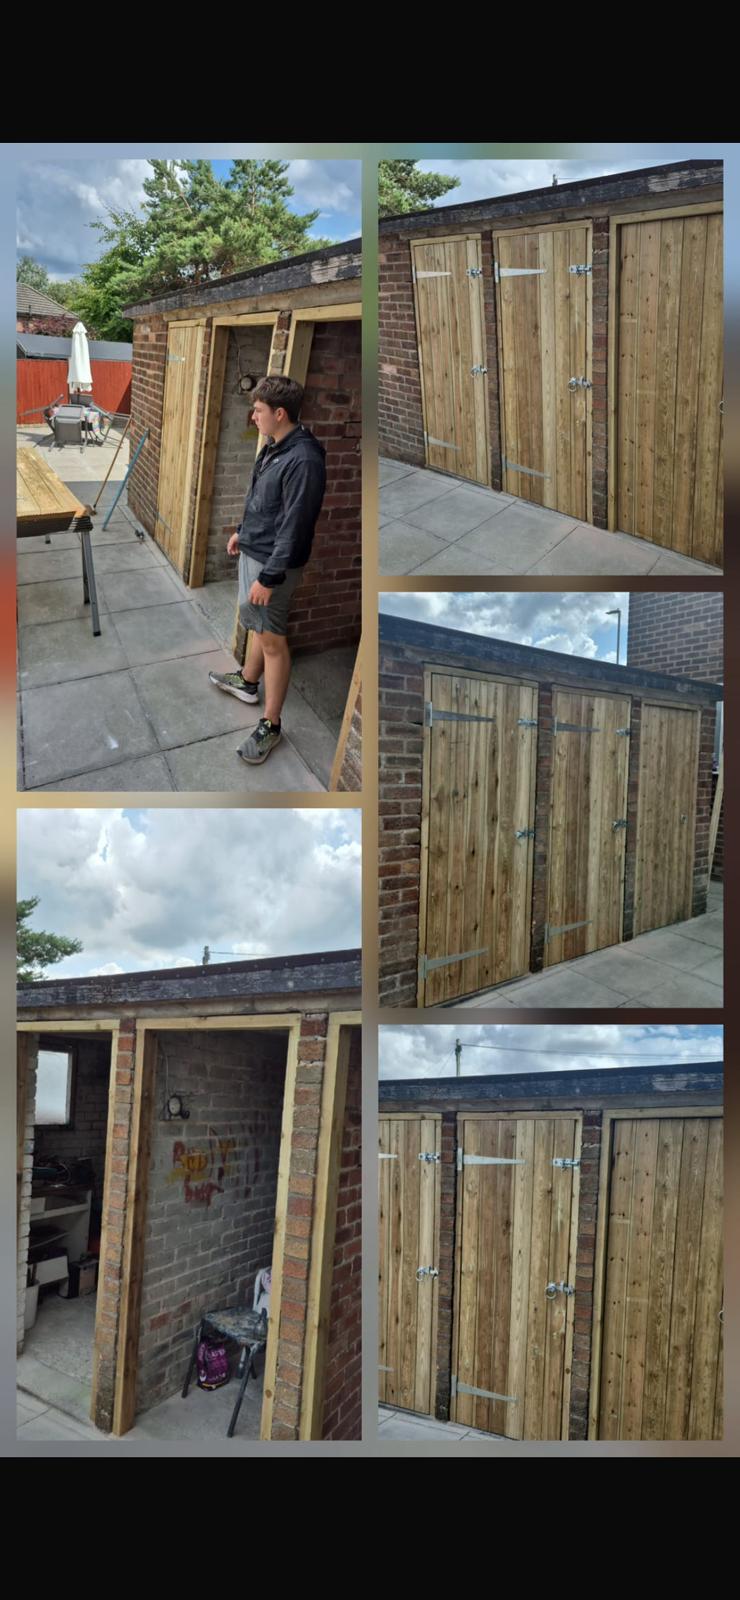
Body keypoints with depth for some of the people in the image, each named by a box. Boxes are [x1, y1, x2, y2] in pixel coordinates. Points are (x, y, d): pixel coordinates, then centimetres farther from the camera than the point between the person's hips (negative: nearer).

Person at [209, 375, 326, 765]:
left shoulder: (303, 460, -26)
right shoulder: (275, 446, 5)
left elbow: (294, 526, -26)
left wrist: (270, 577, -24)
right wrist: (242, 530, 29)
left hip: (273, 562, -9)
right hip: (253, 551, 9)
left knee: (272, 640, -2)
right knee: (257, 623, 27)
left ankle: (270, 725, 6)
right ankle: (248, 681, 48)